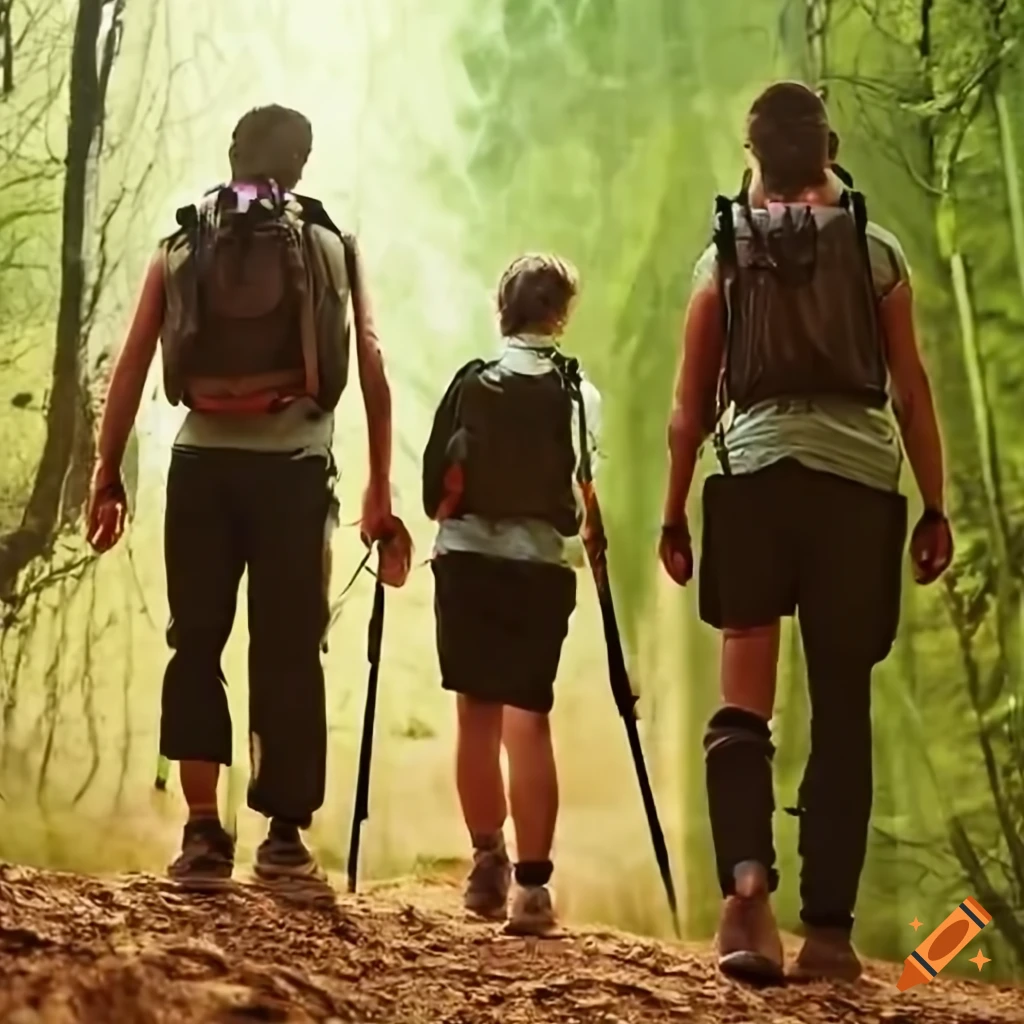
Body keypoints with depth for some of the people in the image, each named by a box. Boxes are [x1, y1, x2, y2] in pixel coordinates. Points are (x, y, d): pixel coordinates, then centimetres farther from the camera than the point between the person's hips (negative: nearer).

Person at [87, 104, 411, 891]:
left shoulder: (182, 247, 14)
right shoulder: (334, 248, 13)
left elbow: (131, 368, 6)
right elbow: (374, 374, 6)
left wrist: (108, 478, 7)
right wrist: (381, 494, 8)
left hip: (202, 461, 1)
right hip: (294, 465, -1)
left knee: (195, 643, 7)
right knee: (289, 651, 5)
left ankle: (204, 830, -2)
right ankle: (286, 835, 4)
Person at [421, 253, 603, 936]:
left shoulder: (470, 383, 4)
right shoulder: (580, 395, 2)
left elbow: (434, 482, 2)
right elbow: (588, 493, -4)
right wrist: (590, 538, 15)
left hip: (467, 559, 1)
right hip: (543, 566, -1)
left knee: (477, 711, 9)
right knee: (529, 717, -2)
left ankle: (488, 863, 14)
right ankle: (532, 882, -8)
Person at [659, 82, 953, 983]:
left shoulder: (725, 255, 13)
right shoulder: (877, 251, 12)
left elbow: (691, 405, 11)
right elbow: (913, 392, 8)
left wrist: (673, 516, 17)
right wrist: (936, 507, 12)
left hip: (755, 476, 0)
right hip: (859, 482, 0)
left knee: (743, 701, 2)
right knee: (843, 711, 5)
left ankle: (747, 878, -22)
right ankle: (829, 927, 2)